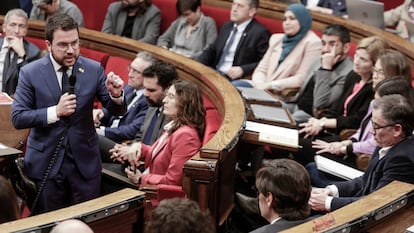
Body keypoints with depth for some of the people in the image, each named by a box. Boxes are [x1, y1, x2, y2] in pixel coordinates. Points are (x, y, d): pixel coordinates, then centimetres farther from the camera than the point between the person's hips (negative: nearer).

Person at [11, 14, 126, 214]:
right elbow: (17, 118, -9)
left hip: (85, 161, 1)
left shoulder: (94, 70, -3)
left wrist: (116, 95, -22)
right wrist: (55, 112, -21)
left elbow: (116, 111, 0)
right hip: (45, 162, -1)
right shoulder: (30, 73, -7)